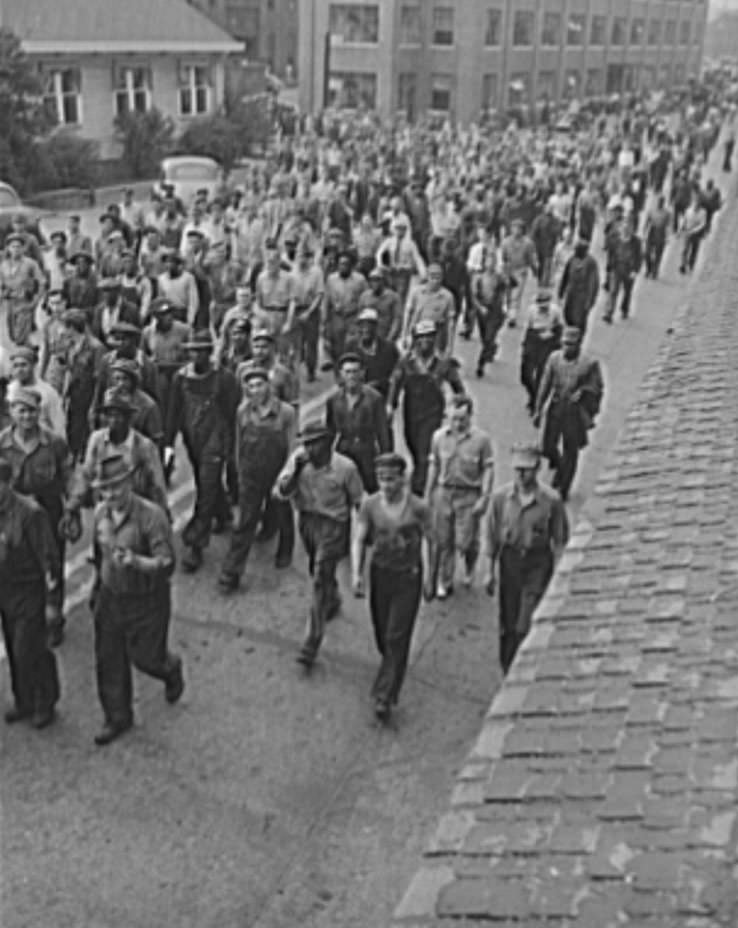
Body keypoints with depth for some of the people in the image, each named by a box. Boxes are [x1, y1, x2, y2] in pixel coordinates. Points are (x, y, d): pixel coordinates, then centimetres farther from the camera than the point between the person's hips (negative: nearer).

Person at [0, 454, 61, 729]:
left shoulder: (29, 513, -22)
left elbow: (48, 559, -17)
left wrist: (51, 601, -13)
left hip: (28, 594, -6)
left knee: (29, 651, 1)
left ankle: (45, 704, 22)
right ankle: (24, 702, 34)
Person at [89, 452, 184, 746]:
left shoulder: (152, 516, -25)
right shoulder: (101, 513, -5)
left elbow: (166, 565, -28)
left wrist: (136, 561, -45)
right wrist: (98, 582, 23)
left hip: (147, 600, -5)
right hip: (110, 597, 5)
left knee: (145, 656, 10)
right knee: (108, 661, 11)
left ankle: (171, 670, 47)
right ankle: (117, 718, 31)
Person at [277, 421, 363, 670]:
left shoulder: (345, 468, -19)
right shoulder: (298, 458, -10)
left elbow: (358, 502, -7)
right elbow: (283, 492, -13)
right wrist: (297, 469, -28)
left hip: (332, 525, -5)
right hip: (306, 520, 5)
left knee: (320, 582, -9)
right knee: (318, 572, 26)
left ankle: (312, 644, -5)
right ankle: (333, 602, 58)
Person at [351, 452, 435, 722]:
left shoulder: (418, 508, -12)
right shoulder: (370, 505, -6)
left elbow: (431, 541, -1)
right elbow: (358, 540, -5)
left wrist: (429, 577, 2)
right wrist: (356, 574, -17)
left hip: (408, 577, -3)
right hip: (380, 573, 3)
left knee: (397, 639, -5)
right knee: (382, 633, 14)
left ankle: (385, 697, -3)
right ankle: (392, 667, 44)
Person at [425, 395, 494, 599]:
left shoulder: (481, 438, -8)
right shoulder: (439, 436, 1)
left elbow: (488, 470, -4)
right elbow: (434, 466, 10)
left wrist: (484, 498, -9)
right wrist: (428, 494, 11)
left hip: (469, 495, -3)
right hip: (443, 492, 3)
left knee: (464, 542, -3)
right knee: (443, 542, 6)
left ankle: (470, 567, 31)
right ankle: (444, 583, 21)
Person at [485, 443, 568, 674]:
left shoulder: (551, 500, -11)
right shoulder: (501, 497, -4)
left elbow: (560, 540, -2)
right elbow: (492, 536, 5)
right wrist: (490, 572, 7)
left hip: (538, 562, -2)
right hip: (510, 559, 3)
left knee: (526, 626, -9)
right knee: (507, 624, 10)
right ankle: (507, 671, 27)